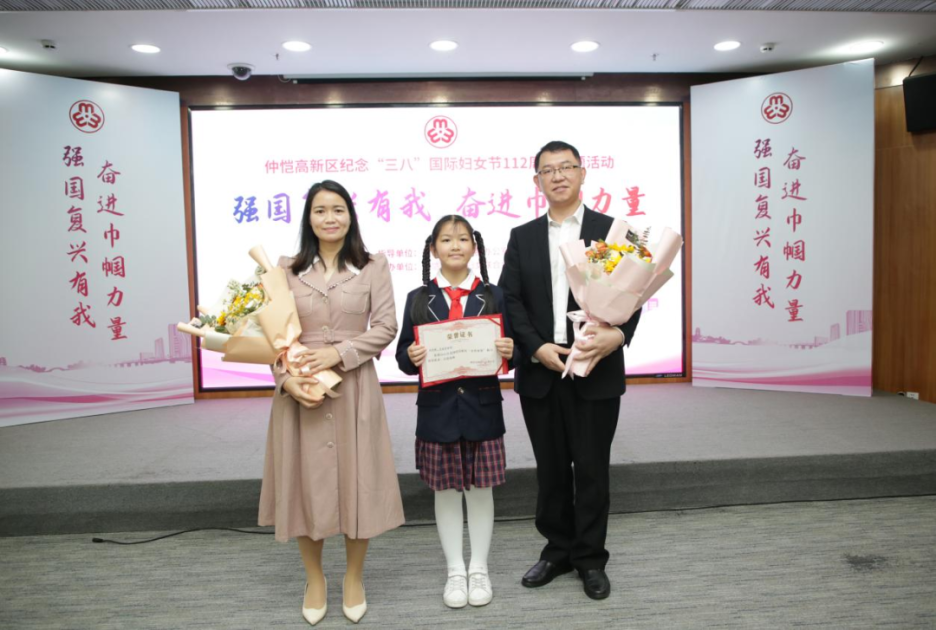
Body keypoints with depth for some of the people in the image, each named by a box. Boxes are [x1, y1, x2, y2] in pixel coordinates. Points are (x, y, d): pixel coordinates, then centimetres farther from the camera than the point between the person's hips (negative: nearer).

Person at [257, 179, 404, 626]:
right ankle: (314, 578, 30)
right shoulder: (287, 269, 6)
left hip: (354, 387, -1)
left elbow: (386, 327, -4)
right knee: (305, 480, 8)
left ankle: (354, 576, 28)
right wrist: (287, 379, -12)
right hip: (299, 390, 2)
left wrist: (338, 352, -16)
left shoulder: (373, 266, 2)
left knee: (357, 480, 6)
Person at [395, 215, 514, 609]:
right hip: (437, 410, 0)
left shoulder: (492, 295, 3)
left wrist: (509, 351, -18)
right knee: (446, 491, 10)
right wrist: (411, 358, -20)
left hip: (482, 409, 0)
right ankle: (455, 571, 26)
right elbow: (403, 357, 1)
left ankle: (479, 569, 27)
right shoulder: (418, 299, 2)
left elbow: (508, 349, 4)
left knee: (481, 488, 10)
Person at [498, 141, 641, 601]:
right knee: (550, 469, 13)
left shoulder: (613, 231, 3)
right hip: (539, 373, 2)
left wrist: (618, 335, -22)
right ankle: (558, 550, 31)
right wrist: (537, 348, -12)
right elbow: (510, 301, 2)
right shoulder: (522, 237, 9)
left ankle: (590, 558, 25)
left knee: (592, 469, 8)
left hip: (596, 372, -2)